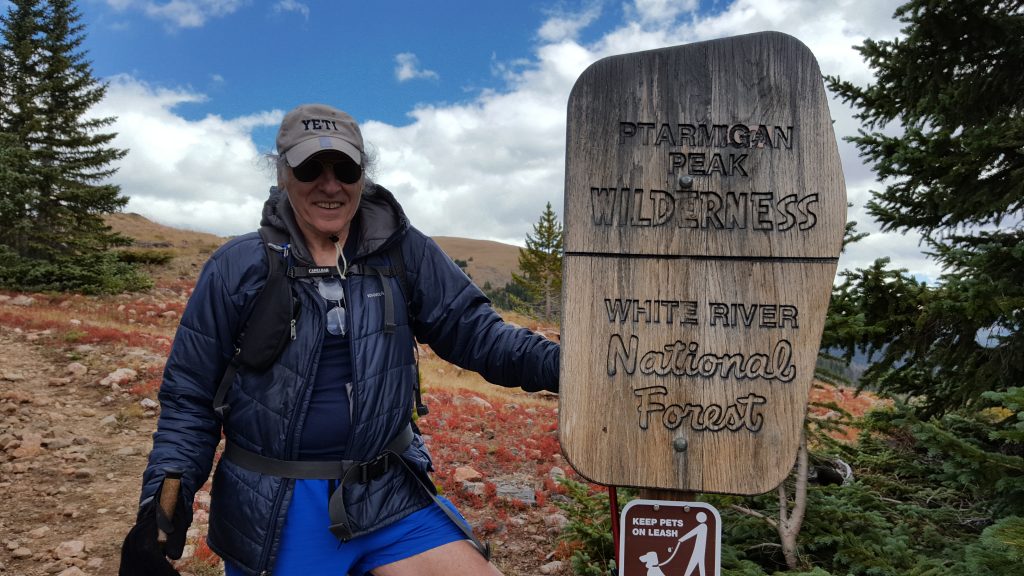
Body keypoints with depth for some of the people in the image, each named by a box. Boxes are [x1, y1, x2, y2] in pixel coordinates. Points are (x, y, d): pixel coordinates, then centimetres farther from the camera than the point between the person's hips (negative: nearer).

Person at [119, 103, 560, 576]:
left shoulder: (403, 252, -2)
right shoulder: (236, 268, -4)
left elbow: (474, 330, -5)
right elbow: (190, 398, 0)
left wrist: (556, 363, -20)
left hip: (389, 499, 1)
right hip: (271, 516, -1)